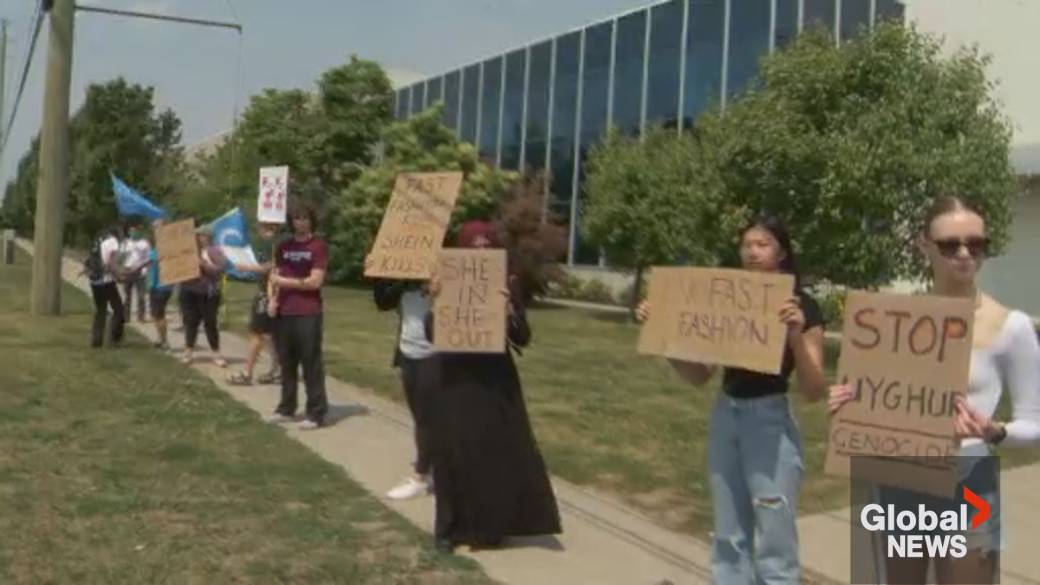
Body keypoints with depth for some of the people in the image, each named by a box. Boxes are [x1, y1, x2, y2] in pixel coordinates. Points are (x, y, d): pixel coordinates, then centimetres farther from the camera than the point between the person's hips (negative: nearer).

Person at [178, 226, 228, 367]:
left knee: (210, 323, -1)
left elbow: (219, 270, -12)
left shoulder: (214, 251, -1)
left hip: (207, 293, -4)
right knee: (190, 322, 7)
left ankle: (216, 354, 4)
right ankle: (189, 351, 16)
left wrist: (203, 264, -20)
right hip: (188, 291, 4)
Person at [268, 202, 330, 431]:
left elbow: (315, 281, -9)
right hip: (284, 312, 5)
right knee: (286, 362, 10)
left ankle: (316, 413, 1)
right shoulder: (284, 246, 14)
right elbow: (274, 275, 15)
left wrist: (285, 281, -7)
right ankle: (286, 409, 21)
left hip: (308, 314, -5)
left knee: (311, 364, -3)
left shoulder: (319, 246, -1)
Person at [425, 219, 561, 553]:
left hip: (496, 380, 1)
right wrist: (435, 300, -21)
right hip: (456, 379, -1)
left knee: (501, 455, 4)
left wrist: (509, 310, -22)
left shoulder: (506, 285, -1)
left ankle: (491, 526, 22)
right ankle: (450, 528, 18)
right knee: (454, 454, 3)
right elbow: (432, 335, -6)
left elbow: (523, 338, -5)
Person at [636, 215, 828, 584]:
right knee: (729, 539, 14)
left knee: (774, 543, -1)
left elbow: (814, 392, -12)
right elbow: (699, 375, 9)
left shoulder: (801, 308, -7)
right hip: (724, 416, 6)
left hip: (770, 421, -5)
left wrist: (797, 335, -27)